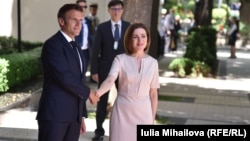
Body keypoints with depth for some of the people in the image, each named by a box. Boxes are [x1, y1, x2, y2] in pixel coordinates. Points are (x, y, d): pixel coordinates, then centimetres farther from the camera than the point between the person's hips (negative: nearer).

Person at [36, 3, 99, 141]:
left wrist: (81, 115, 18)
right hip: (54, 113, -8)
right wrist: (88, 93, -7)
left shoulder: (76, 48, 19)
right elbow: (64, 77, -20)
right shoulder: (53, 44, -9)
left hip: (73, 115, 8)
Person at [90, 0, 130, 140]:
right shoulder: (102, 27, 0)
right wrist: (94, 70, -7)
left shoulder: (129, 27, 3)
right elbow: (96, 50, -1)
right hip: (105, 68, 0)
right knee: (102, 100, 7)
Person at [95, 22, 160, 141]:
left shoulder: (152, 62, 2)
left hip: (143, 113, 2)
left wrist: (153, 120, 8)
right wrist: (98, 92, -43)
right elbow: (110, 80, -21)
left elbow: (153, 93, 7)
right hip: (122, 112, -2)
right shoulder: (120, 59, -5)